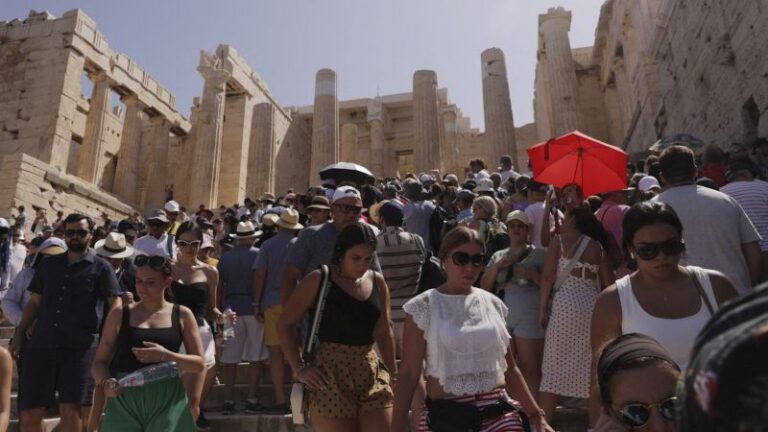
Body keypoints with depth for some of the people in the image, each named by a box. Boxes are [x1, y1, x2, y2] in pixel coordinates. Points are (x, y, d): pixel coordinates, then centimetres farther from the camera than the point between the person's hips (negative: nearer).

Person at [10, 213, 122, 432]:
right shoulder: (48, 264, 15)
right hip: (41, 343, 4)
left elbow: (115, 302, -7)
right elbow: (34, 302, 19)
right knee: (29, 413, 6)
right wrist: (19, 335, 12)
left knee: (70, 408, -5)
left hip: (80, 346, -4)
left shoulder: (101, 267, 2)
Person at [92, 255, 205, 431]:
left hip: (167, 403, -1)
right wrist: (105, 382, -14)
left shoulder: (182, 315, 3)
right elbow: (100, 361, 7)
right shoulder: (120, 315, 5)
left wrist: (165, 356, -15)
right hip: (125, 400, 1)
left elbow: (199, 363, 0)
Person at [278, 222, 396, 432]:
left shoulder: (377, 282, 7)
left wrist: (393, 373, 14)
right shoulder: (318, 280, -6)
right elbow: (285, 324, -1)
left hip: (372, 374, 4)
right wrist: (299, 368, -7)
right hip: (329, 376, -4)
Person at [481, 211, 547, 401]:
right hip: (501, 316, 4)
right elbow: (484, 287, 10)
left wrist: (532, 274, -15)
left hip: (529, 317, -4)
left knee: (530, 370, -2)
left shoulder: (538, 254, 4)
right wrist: (498, 266, -3)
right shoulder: (498, 256, 16)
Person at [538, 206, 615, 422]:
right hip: (592, 304, 4)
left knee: (555, 364, 3)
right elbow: (608, 282, 7)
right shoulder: (597, 246, 10)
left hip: (565, 303, -3)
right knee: (591, 365, 12)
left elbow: (547, 276, -6)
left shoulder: (559, 240, 1)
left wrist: (542, 307, -1)